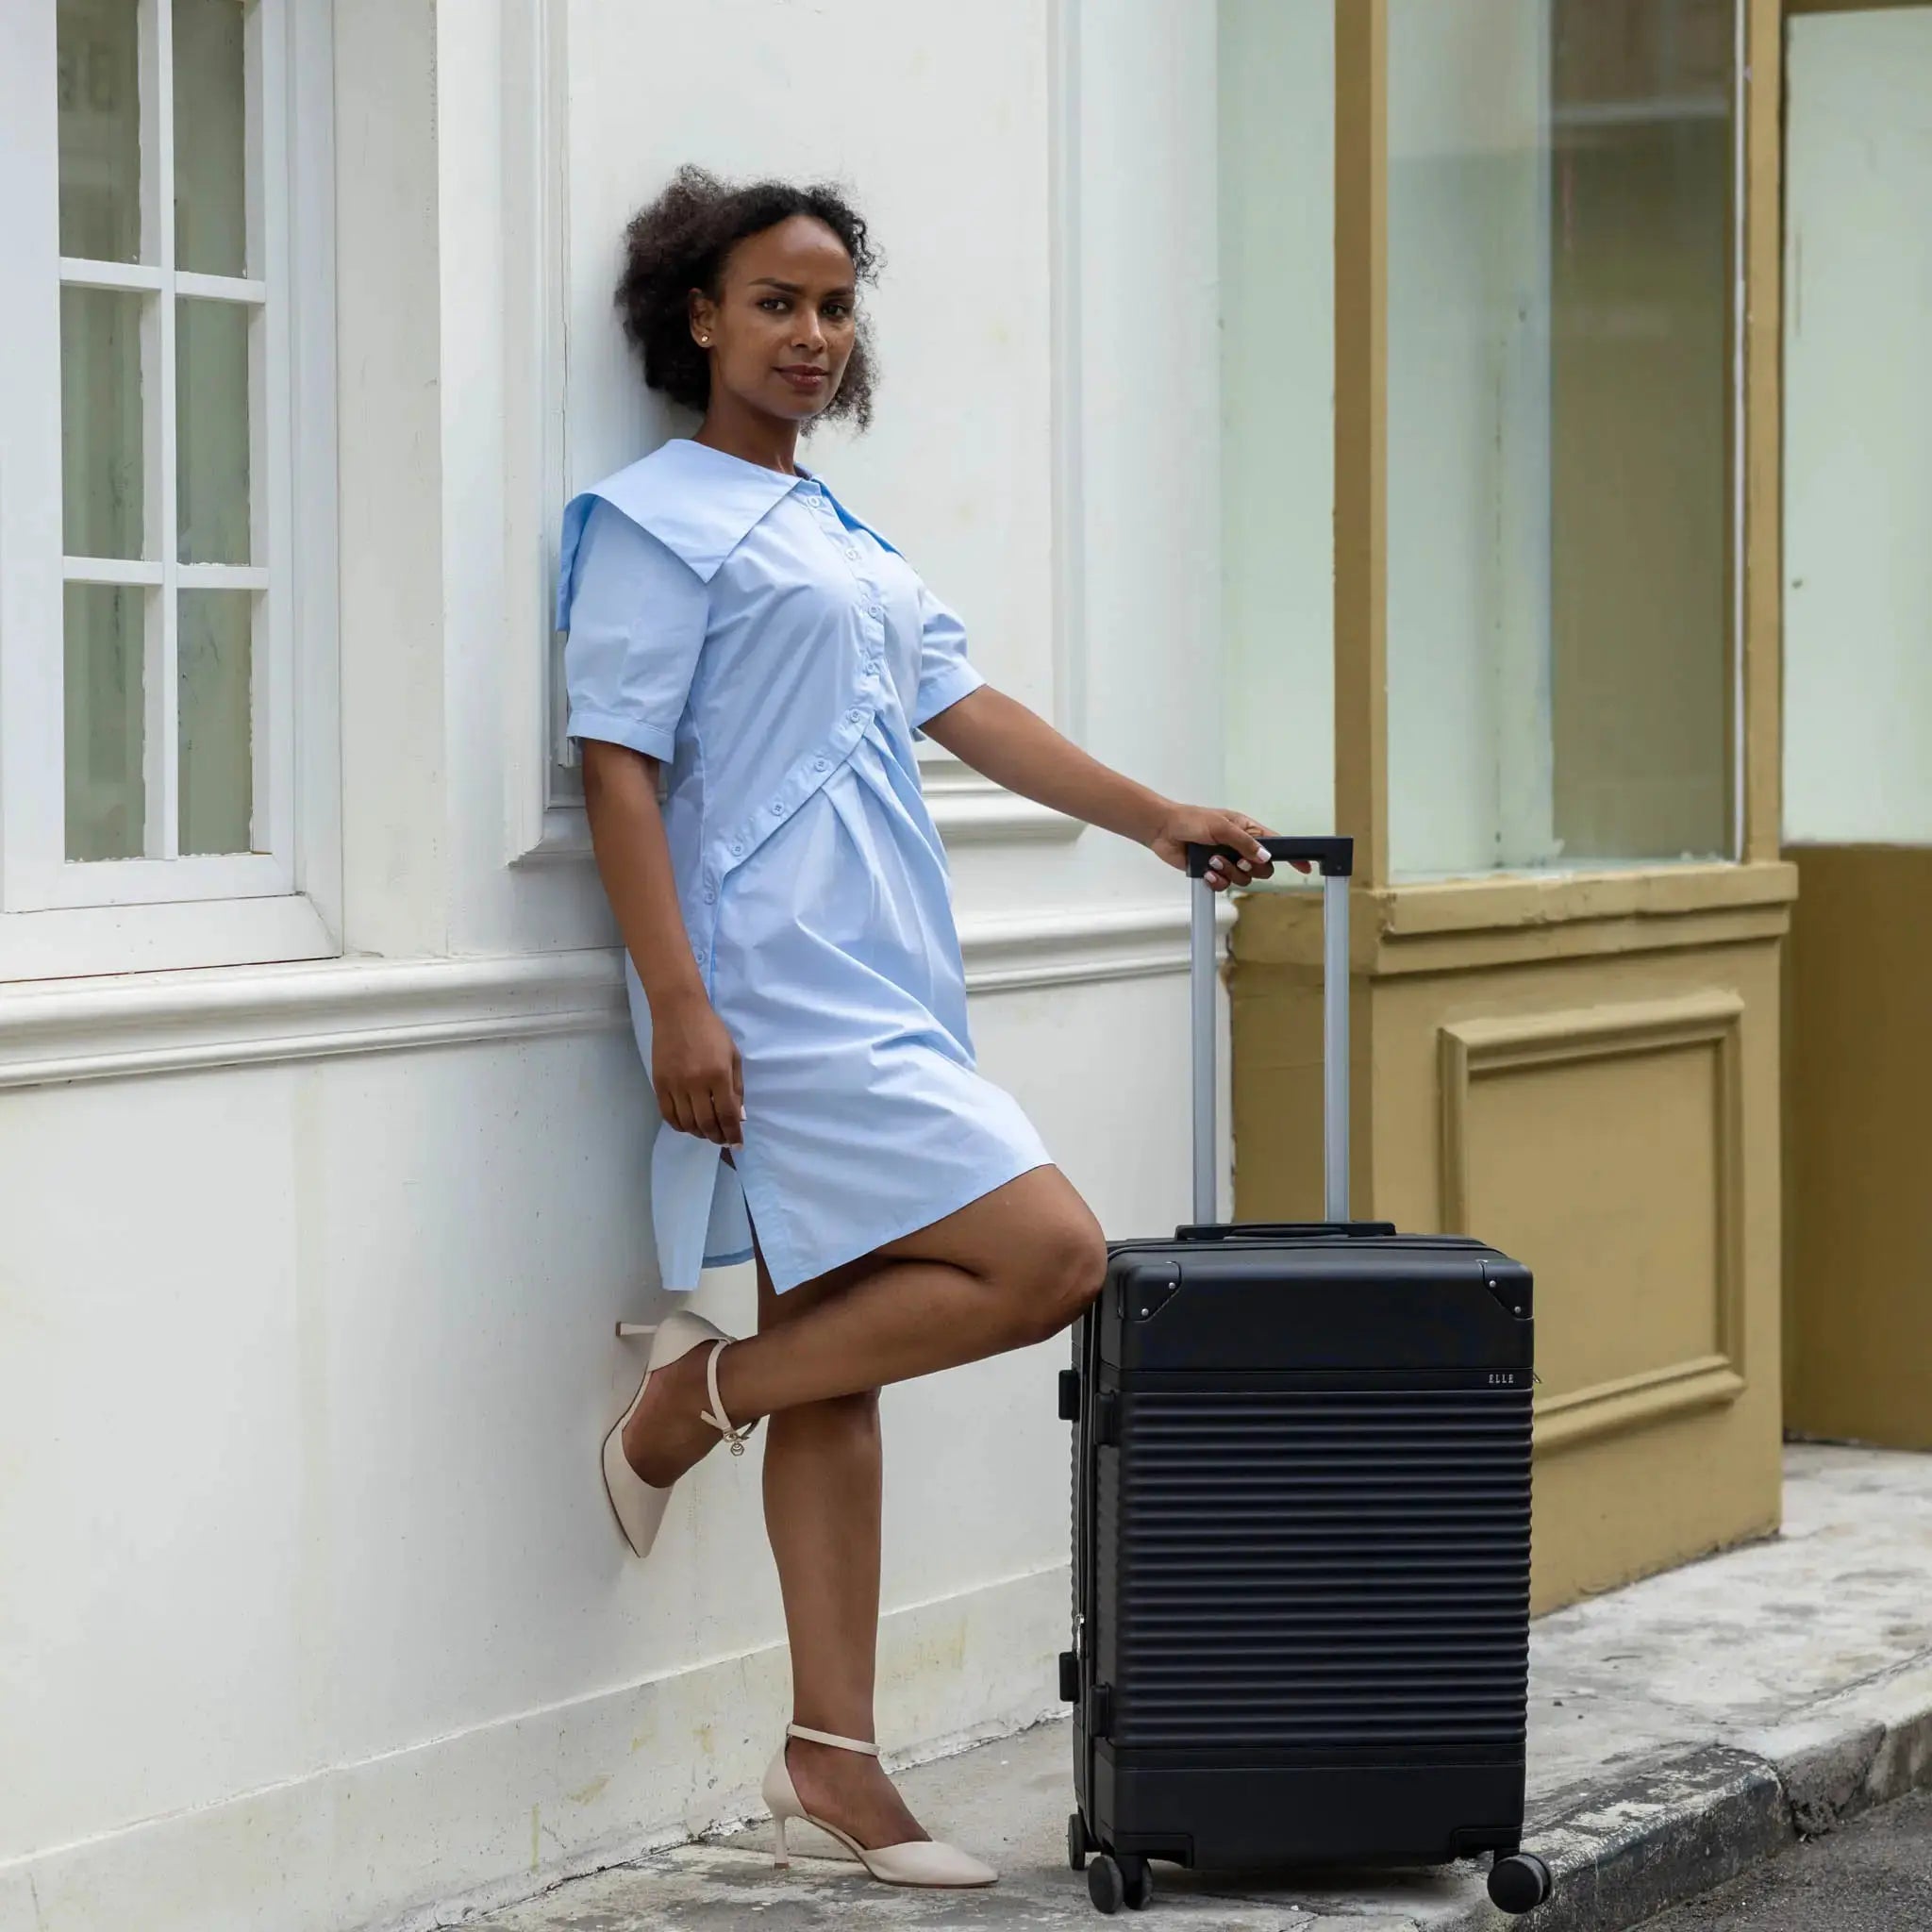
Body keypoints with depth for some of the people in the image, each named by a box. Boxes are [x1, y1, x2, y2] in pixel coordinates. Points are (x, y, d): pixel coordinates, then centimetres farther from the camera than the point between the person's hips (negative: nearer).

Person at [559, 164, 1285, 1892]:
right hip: (780, 997, -9)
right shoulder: (658, 522, -6)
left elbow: (962, 704, 20)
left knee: (840, 1366, 8)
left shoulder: (842, 537, 19)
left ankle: (833, 1758, 12)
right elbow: (619, 768, -11)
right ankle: (702, 1392, -1)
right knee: (1050, 1255, -16)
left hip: (879, 996, 9)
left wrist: (1155, 817, 14)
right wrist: (677, 1003, -18)